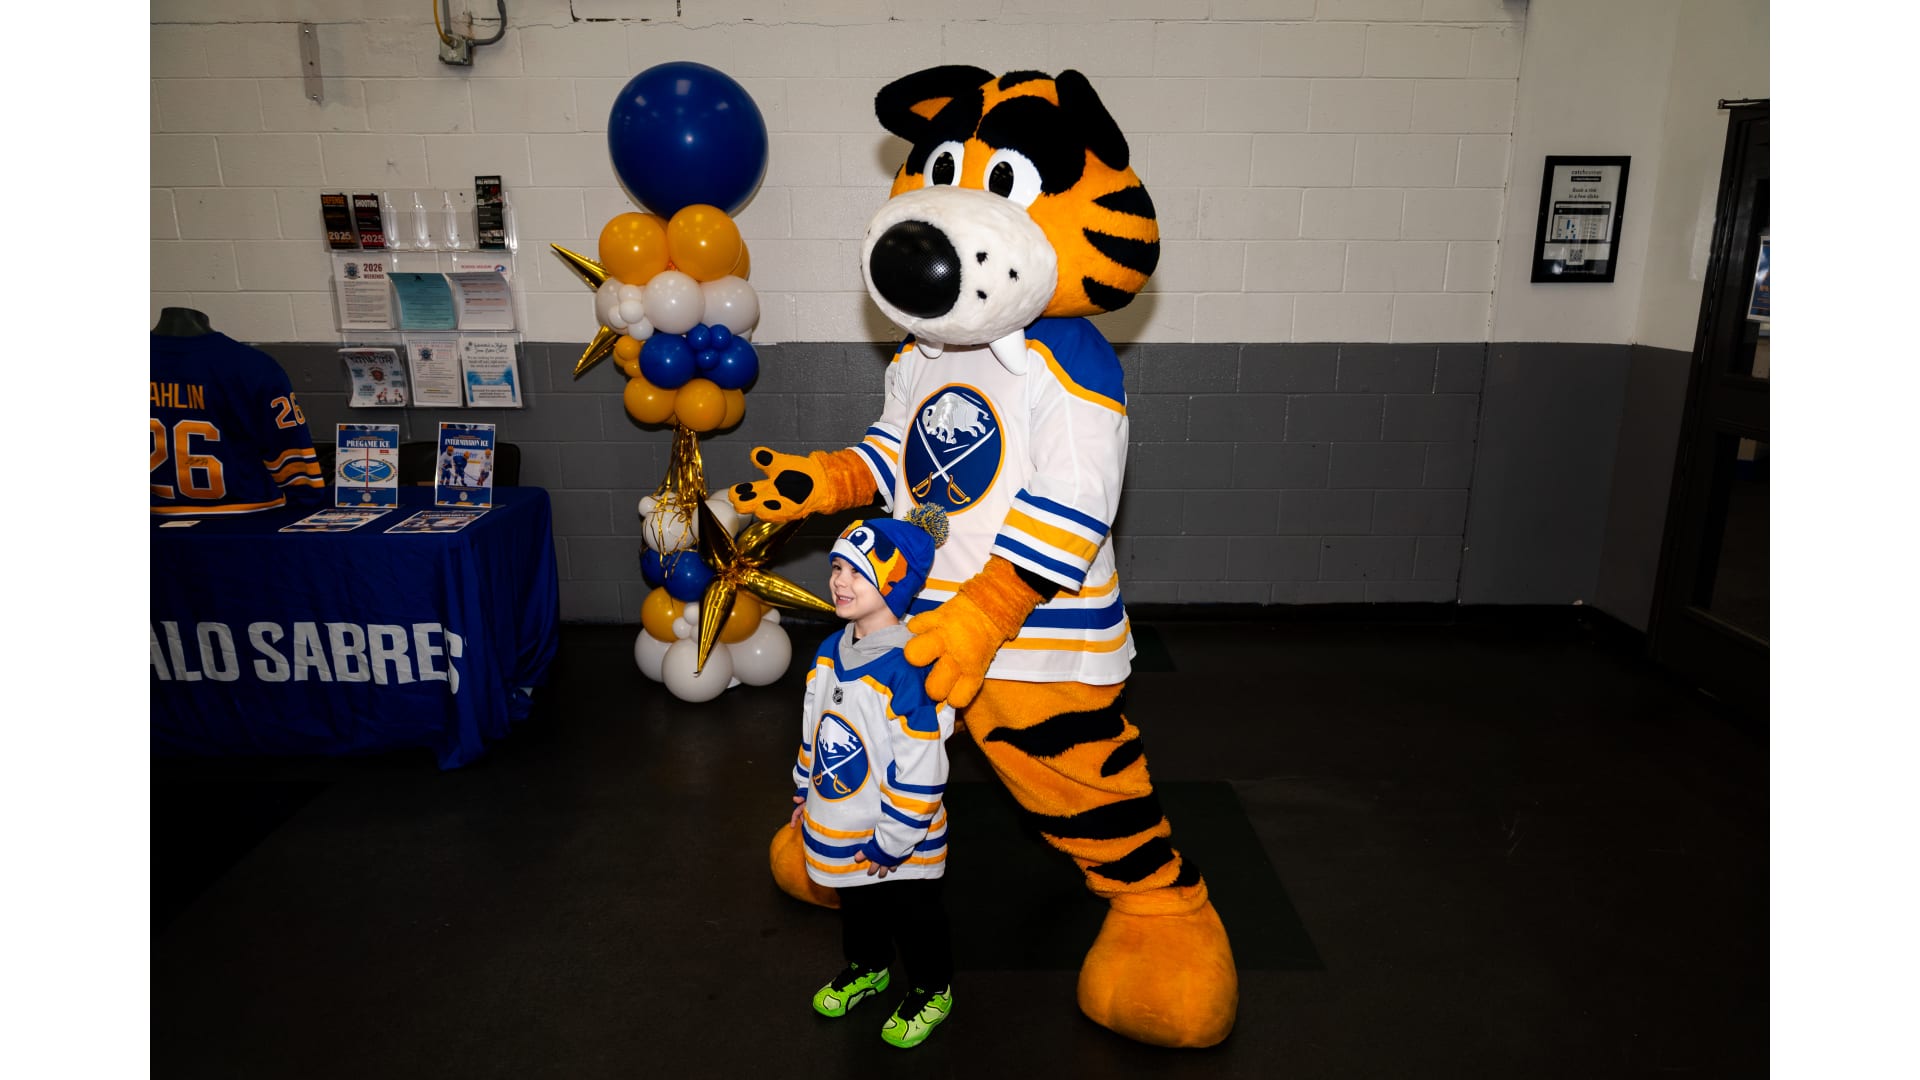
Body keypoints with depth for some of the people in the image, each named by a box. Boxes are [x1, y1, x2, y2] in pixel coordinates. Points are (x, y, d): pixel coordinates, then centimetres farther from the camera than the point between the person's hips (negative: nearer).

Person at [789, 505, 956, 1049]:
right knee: (858, 910, 28)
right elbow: (812, 727, 13)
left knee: (915, 919, 15)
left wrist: (892, 843, -21)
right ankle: (866, 967, 54)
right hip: (839, 830, 7)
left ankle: (931, 990, 39)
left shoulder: (908, 669, -30)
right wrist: (805, 792, 17)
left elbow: (920, 770, -27)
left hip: (900, 841, -7)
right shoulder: (830, 653, -3)